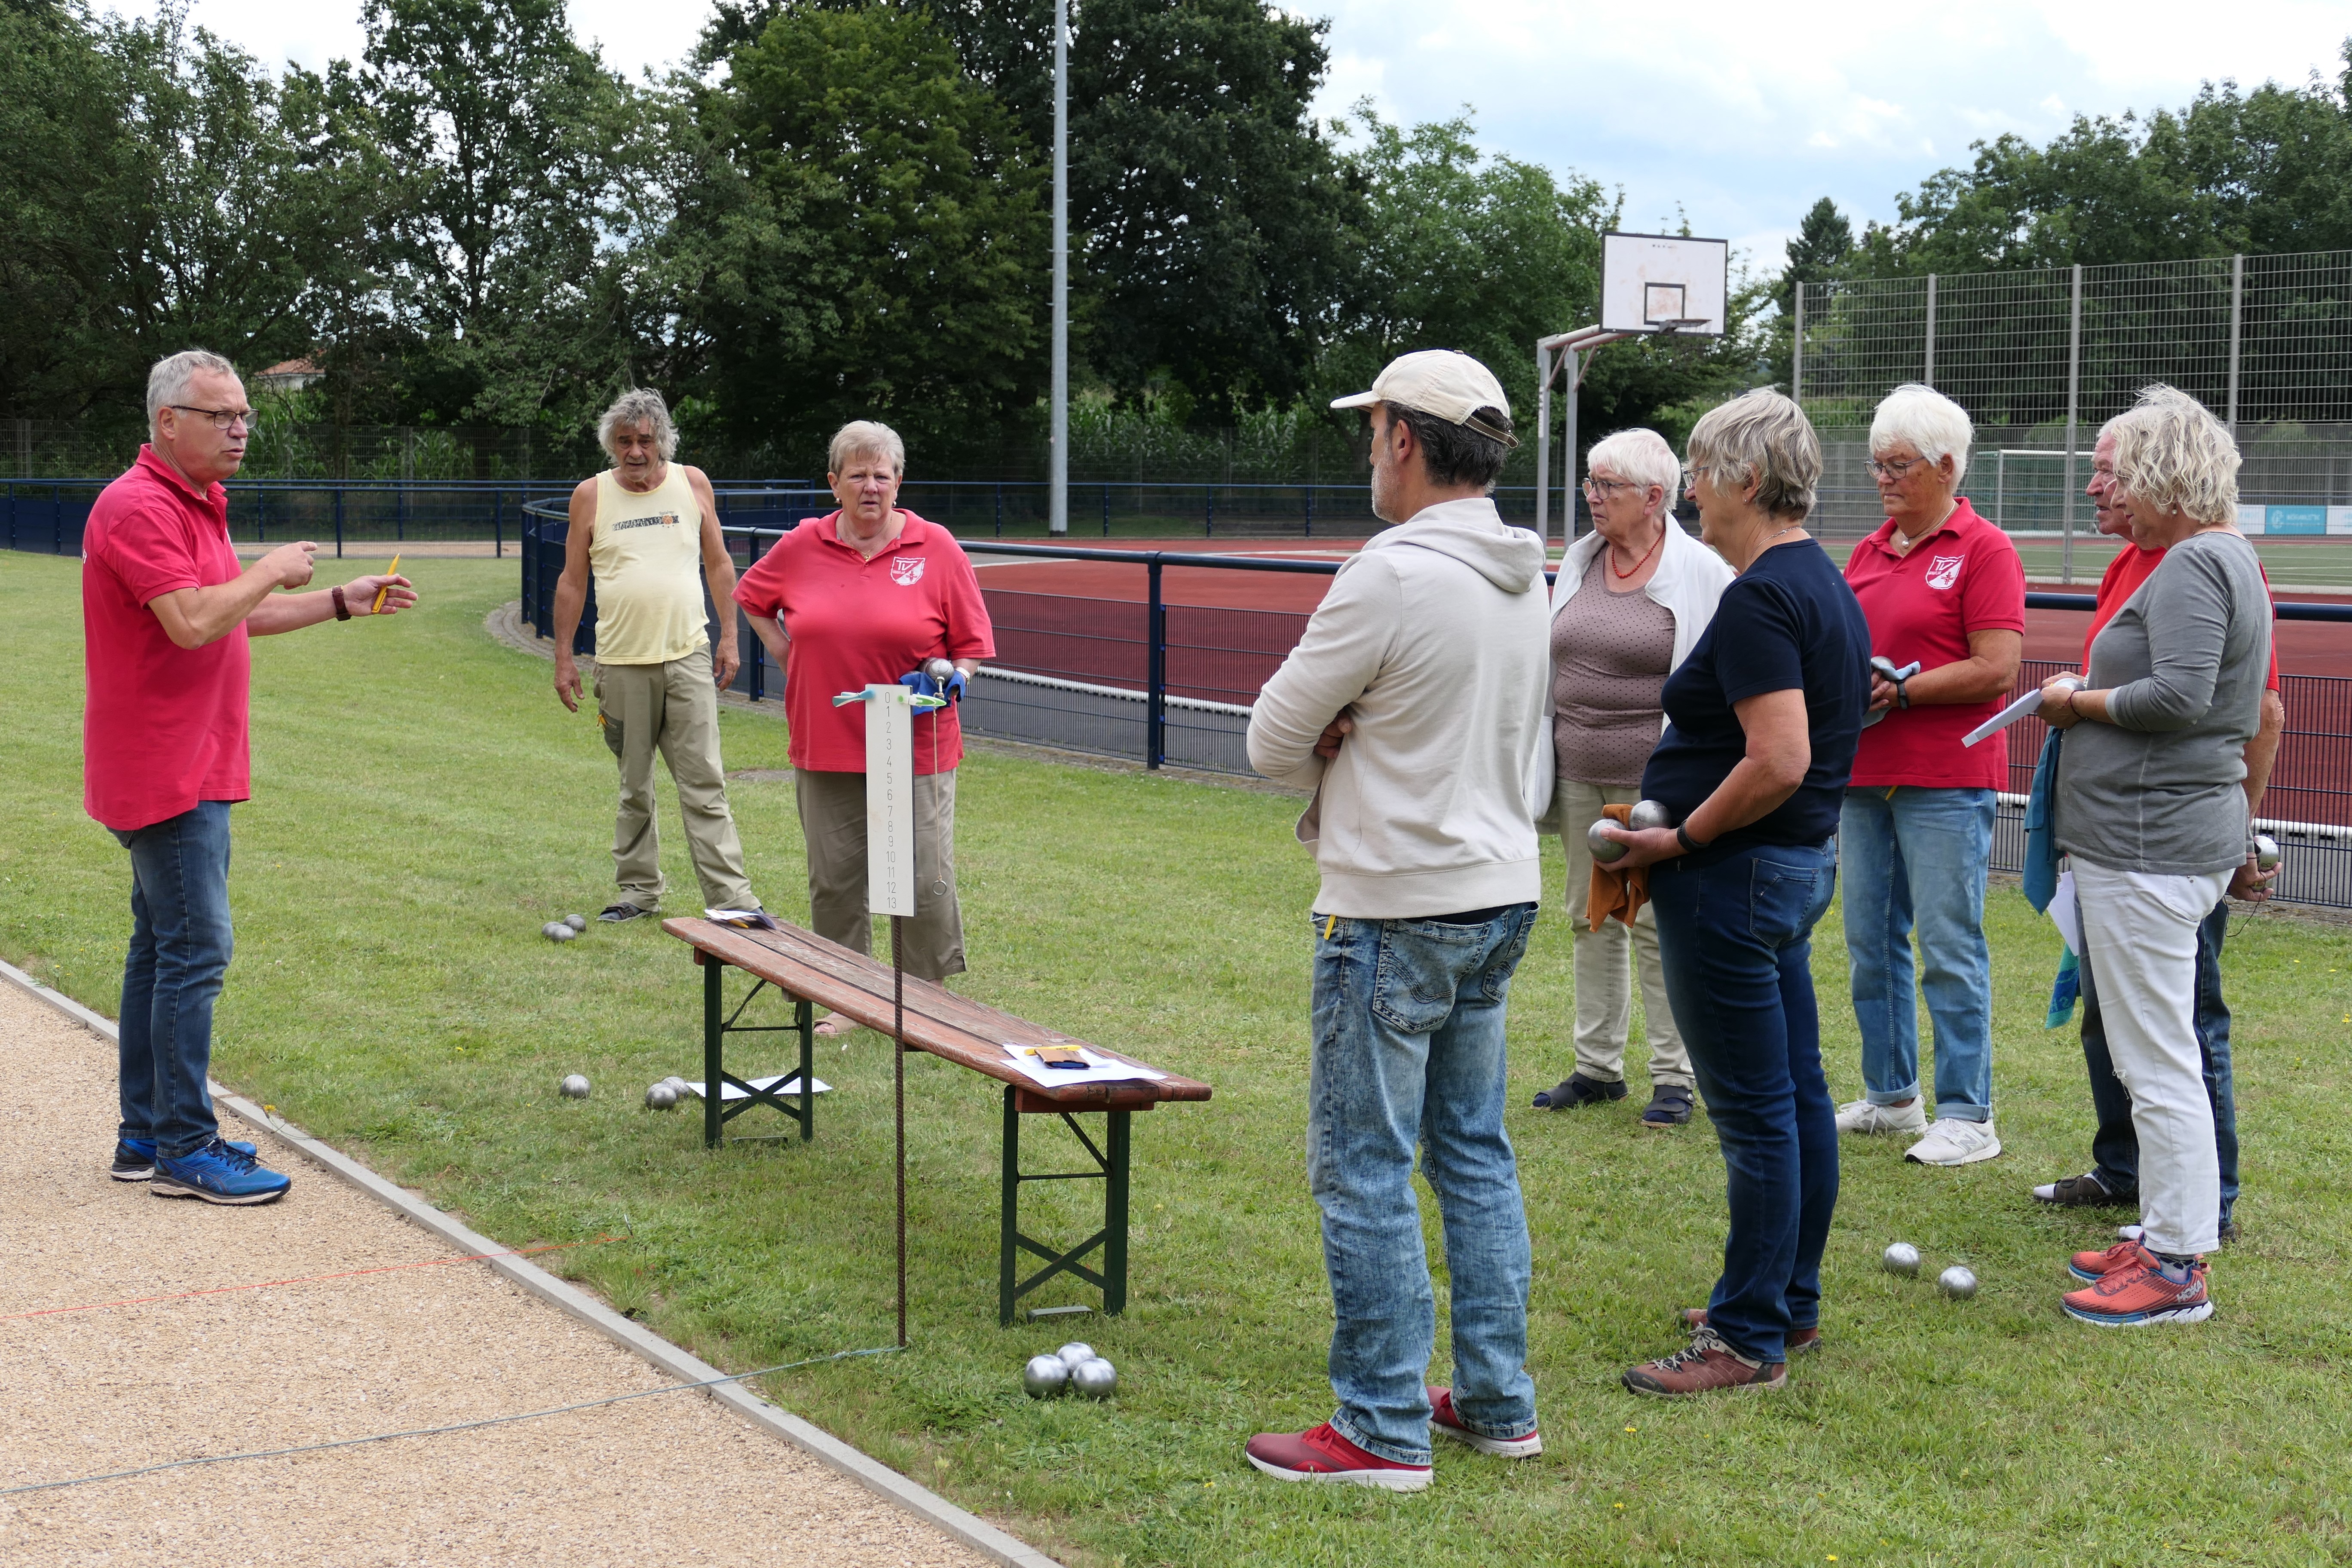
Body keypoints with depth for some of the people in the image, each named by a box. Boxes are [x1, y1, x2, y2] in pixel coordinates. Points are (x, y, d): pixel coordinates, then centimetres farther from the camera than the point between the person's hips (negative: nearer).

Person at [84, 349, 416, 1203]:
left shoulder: (196, 505, 17)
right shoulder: (139, 507, -17)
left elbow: (232, 614, 26)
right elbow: (193, 622, -27)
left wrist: (342, 602, 19)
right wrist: (274, 571, -13)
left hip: (189, 772, 11)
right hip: (166, 773, -11)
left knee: (161, 949, 14)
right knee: (196, 951, -9)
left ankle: (147, 1135, 21)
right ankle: (185, 1149, -4)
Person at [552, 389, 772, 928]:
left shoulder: (692, 484, 6)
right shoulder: (591, 495, 4)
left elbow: (719, 564, 13)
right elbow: (572, 581, 9)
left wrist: (729, 637, 7)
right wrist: (563, 657, 6)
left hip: (688, 657, 0)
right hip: (620, 662, 0)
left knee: (704, 784, -5)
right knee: (634, 787, 8)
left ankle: (730, 896, -8)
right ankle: (638, 889, 19)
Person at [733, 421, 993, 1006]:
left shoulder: (936, 548, -2)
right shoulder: (801, 546, 3)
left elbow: (973, 643, 3)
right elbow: (750, 598, 21)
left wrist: (950, 679, -15)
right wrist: (787, 656, 10)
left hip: (916, 751, -2)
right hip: (826, 749, 2)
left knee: (925, 881, 0)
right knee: (834, 883, 8)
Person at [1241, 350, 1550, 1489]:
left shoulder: (1393, 574, -19)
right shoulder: (1525, 575, 8)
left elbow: (1274, 740, -12)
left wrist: (1324, 763, 8)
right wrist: (1355, 749, 3)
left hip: (1398, 912, -9)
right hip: (1503, 892, 9)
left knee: (1362, 1166, 0)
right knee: (1474, 1151, 16)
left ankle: (1384, 1429, 6)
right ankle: (1497, 1403, 23)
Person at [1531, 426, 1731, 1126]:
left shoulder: (1700, 572, -7)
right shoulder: (1579, 562, 10)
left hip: (1653, 782, -6)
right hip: (1580, 779, 6)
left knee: (1658, 926, -1)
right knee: (1590, 918, 12)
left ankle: (1674, 1076, 9)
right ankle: (1597, 1065, 22)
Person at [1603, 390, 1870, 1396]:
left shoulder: (1760, 600, -19)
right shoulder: (1825, 583, 13)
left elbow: (1778, 762, -28)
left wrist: (1679, 839, -16)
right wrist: (1685, 826, 16)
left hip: (1738, 873, -11)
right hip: (1803, 862, 11)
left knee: (1755, 1111, -4)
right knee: (1798, 1095, 16)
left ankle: (1750, 1340, 4)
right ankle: (1791, 1303, 27)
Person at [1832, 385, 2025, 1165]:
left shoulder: (1985, 550, -6)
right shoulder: (1868, 552, 16)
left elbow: (1997, 670, -13)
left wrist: (1898, 691, -15)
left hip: (1947, 783, -7)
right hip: (1866, 776, 7)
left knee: (1950, 947, -4)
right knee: (1870, 943, 11)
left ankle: (1967, 1115, 3)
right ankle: (1890, 1095, 23)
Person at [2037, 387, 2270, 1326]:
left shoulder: (2191, 566, -16)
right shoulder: (2226, 557, 17)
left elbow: (2180, 694, -27)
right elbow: (2246, 712, 23)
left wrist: (2079, 701, -12)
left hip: (2149, 844, -11)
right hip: (2185, 834, 11)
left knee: (2158, 1064, -5)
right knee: (2157, 1056, 18)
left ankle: (2176, 1273, 1)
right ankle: (2168, 1235, 28)